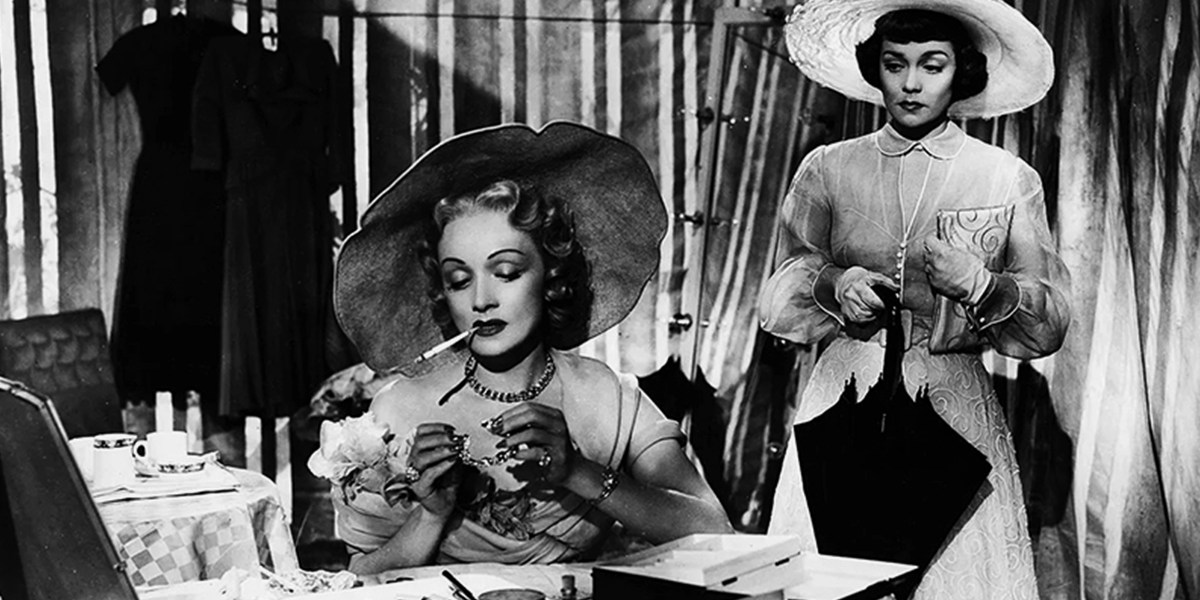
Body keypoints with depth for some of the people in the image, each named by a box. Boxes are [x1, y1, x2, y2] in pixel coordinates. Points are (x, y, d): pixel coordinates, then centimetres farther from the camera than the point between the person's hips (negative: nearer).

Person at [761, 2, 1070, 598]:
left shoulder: (1007, 178, 3)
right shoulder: (826, 169, 6)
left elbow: (1052, 320, 3)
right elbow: (779, 297, 8)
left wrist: (982, 286, -15)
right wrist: (830, 284, -12)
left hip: (953, 403, -1)